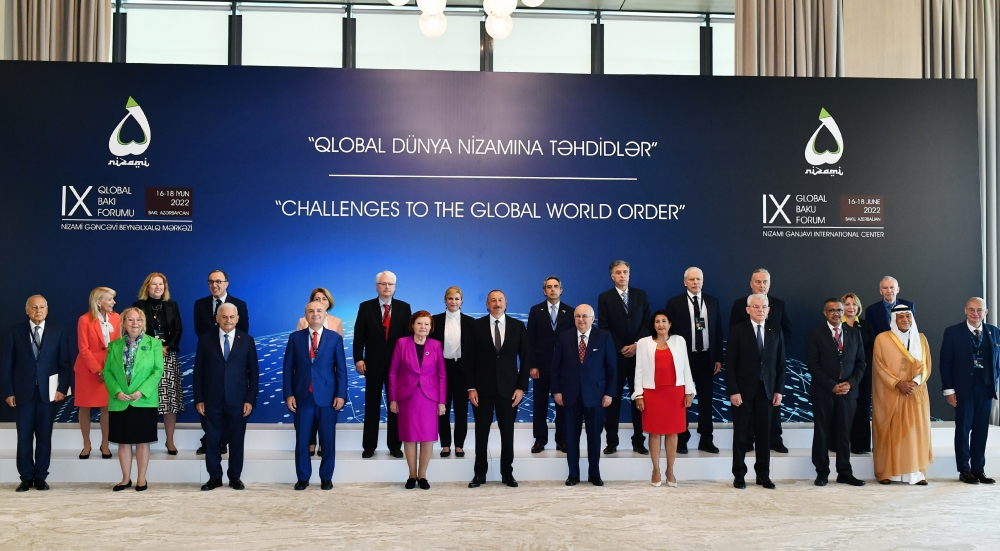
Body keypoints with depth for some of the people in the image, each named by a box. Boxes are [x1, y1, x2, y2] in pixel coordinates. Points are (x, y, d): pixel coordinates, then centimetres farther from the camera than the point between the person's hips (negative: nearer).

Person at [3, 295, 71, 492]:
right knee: (24, 437, 5)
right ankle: (26, 478, 14)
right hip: (22, 391, 0)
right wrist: (8, 391, -4)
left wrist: (62, 389, -7)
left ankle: (40, 477, 14)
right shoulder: (15, 331, 4)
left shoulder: (58, 332, 4)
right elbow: (8, 363, 2)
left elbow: (64, 364, 2)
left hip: (47, 391, 0)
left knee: (44, 436, 5)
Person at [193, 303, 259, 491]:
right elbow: (198, 372, 4)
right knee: (212, 440, 6)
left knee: (237, 440, 6)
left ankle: (235, 477, 18)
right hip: (212, 400, 0)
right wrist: (199, 399, -2)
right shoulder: (205, 340, 3)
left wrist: (250, 399, -5)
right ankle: (215, 477, 17)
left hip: (237, 400, 0)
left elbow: (253, 373, 2)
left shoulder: (247, 340, 3)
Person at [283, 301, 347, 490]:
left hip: (327, 396, -1)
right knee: (302, 439, 6)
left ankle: (326, 477, 18)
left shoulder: (335, 338, 3)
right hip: (302, 397, 1)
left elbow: (341, 369, 2)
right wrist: (289, 394, -4)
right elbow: (288, 368, 4)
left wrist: (341, 394, -6)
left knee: (328, 439, 5)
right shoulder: (295, 337, 5)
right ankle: (303, 477, 18)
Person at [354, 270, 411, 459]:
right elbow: (359, 336, -1)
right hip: (373, 364, 0)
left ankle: (395, 445, 15)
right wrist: (358, 359, -10)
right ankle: (369, 446, 15)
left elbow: (409, 335, 3)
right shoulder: (366, 307, 1)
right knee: (372, 406, 7)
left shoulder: (404, 308, 3)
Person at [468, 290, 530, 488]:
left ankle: (507, 473, 19)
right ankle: (480, 473, 16)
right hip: (482, 387, -1)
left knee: (507, 432, 8)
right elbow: (470, 358, -1)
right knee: (481, 432, 6)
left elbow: (525, 358, 3)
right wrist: (471, 387, -7)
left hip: (508, 387, 1)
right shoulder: (477, 326, -1)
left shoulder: (518, 326, 2)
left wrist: (521, 387, -4)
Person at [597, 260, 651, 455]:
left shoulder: (641, 294, 8)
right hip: (615, 354, -2)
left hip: (638, 353, 2)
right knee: (613, 398, 2)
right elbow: (604, 328, -4)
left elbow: (647, 323, 3)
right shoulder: (605, 298, 1)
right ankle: (611, 441, 8)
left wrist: (636, 345, -10)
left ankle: (638, 441, 11)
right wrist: (621, 348, -10)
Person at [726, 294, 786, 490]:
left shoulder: (776, 332, 6)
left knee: (764, 434, 7)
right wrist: (733, 391, -12)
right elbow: (730, 363, -6)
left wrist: (779, 390, 2)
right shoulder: (738, 331, -3)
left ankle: (763, 475, 17)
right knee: (741, 434, 4)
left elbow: (780, 363, 8)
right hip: (743, 391, -3)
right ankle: (739, 475, 13)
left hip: (766, 390, 3)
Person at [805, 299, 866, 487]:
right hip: (823, 391, -2)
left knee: (844, 433, 6)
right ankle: (822, 473, 9)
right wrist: (831, 385, -12)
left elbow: (860, 362, 10)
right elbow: (812, 364, -6)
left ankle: (845, 473, 14)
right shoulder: (816, 333, 0)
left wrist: (851, 383, -6)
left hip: (848, 391, 2)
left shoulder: (854, 333, 10)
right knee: (822, 433, 2)